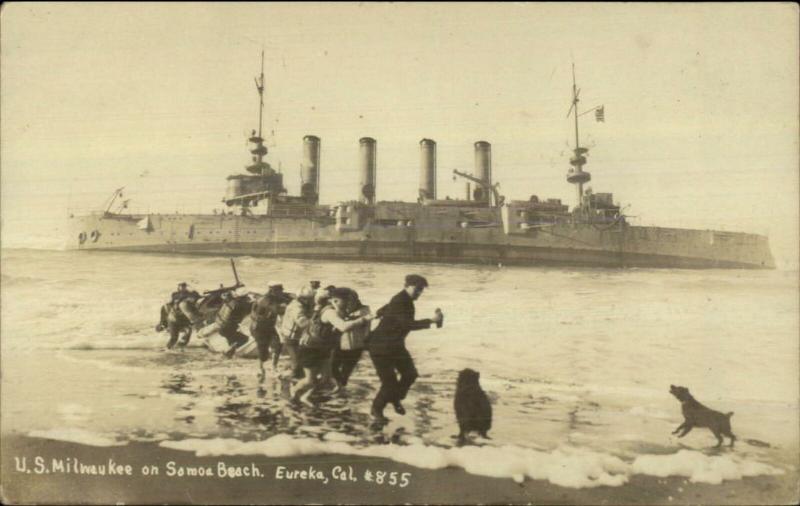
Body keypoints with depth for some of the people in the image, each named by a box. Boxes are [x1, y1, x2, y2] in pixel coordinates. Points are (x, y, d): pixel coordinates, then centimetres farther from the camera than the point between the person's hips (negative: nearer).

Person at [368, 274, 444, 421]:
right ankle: (376, 409, 20)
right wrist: (431, 320, -40)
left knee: (410, 374, 3)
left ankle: (396, 399, 29)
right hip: (381, 347, -9)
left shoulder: (405, 301, 5)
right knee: (389, 382, -6)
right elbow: (407, 324, -38)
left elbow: (386, 309, 22)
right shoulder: (399, 302, -25)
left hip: (396, 345, 9)